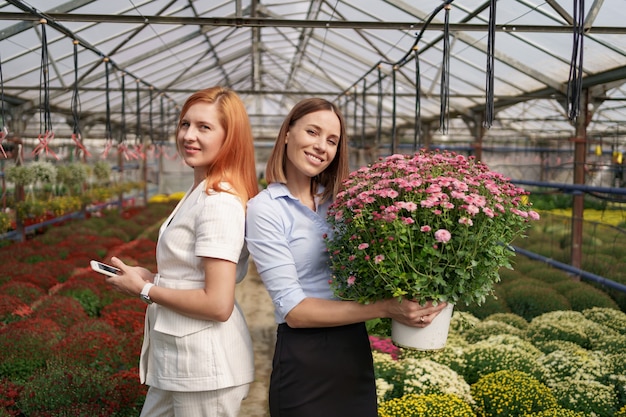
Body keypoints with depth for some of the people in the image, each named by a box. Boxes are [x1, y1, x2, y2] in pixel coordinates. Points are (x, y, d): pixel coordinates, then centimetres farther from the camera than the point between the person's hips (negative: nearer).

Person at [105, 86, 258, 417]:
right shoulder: (199, 192, 9)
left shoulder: (218, 202, -21)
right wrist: (152, 278, 4)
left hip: (205, 364, -9)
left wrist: (145, 290, -13)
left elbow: (218, 305, -24)